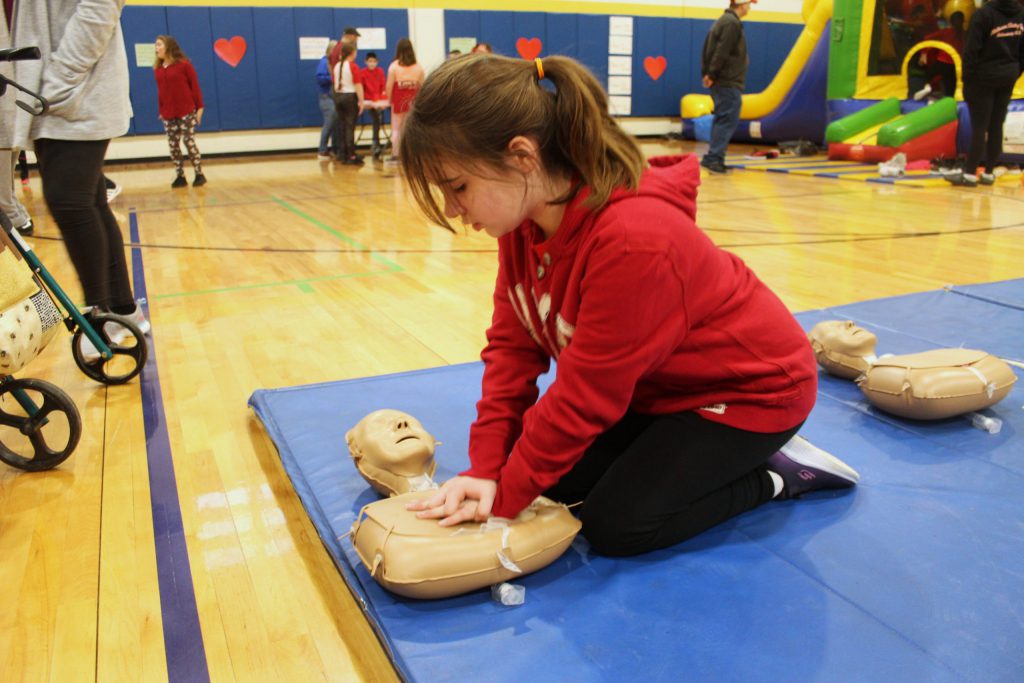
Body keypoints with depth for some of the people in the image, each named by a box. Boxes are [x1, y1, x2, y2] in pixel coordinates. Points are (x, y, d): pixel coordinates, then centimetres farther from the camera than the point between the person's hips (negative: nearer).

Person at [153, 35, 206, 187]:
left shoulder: (184, 64, -4)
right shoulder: (157, 69, 9)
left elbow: (195, 86, -4)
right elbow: (160, 91, 14)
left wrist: (199, 107, -8)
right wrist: (161, 111, 12)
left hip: (186, 111, -5)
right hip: (168, 114, 5)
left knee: (189, 141, -7)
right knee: (173, 145, 2)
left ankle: (199, 174, 3)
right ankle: (180, 176, 7)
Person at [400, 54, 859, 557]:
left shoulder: (631, 240, -38)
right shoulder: (524, 214, -12)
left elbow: (584, 397, -30)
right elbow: (512, 346, -9)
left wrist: (503, 498, -20)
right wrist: (485, 470, -16)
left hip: (749, 386, -8)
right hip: (656, 384, 8)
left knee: (615, 525, -14)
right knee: (556, 476, 0)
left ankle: (778, 476, 5)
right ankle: (698, 453, 16)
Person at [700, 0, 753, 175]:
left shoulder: (723, 21, 19)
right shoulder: (732, 23, -12)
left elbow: (710, 49, 18)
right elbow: (721, 53, -19)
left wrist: (708, 73, 11)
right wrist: (712, 75, -15)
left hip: (722, 82, 10)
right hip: (728, 82, -10)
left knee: (722, 119, 11)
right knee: (728, 120, -10)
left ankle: (715, 158, 12)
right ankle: (713, 158, -14)